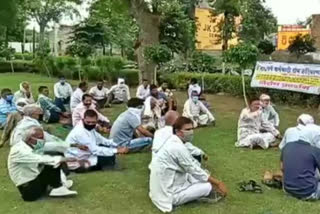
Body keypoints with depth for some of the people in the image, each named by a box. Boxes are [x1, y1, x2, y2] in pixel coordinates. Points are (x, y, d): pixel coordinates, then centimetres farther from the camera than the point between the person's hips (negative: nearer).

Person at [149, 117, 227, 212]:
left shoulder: (173, 142, 5)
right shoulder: (178, 147, -24)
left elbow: (193, 165, 12)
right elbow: (196, 171, -16)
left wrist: (215, 182, 13)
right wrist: (218, 183, -4)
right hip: (169, 195, -9)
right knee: (208, 186, -8)